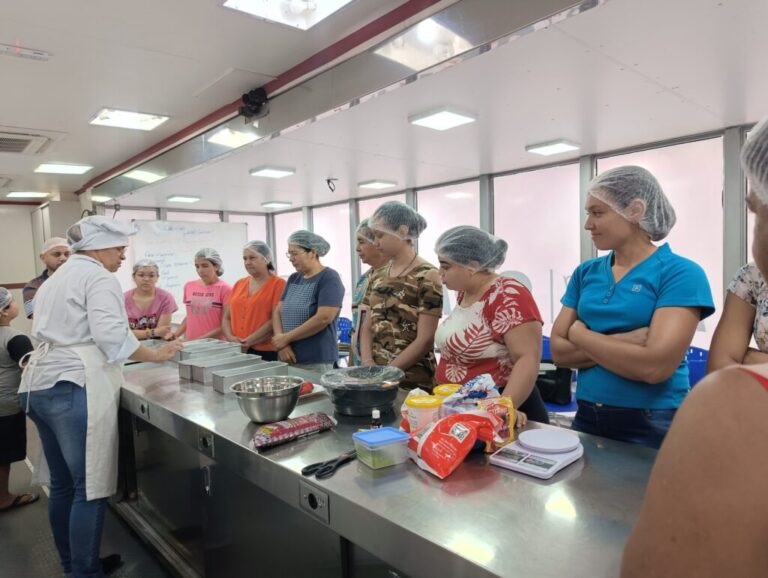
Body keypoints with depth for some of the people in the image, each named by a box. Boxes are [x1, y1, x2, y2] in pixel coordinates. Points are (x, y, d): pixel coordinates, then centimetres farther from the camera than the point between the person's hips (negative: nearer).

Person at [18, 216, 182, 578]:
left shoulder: (55, 279, 21)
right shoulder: (98, 277, -7)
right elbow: (110, 334, -19)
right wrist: (156, 355, -10)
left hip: (39, 386, 10)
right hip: (73, 388, -10)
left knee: (63, 484, 17)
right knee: (91, 488, -2)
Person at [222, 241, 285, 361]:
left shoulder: (278, 284, -4)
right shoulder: (239, 284, 13)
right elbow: (226, 317, 14)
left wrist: (249, 341, -16)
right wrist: (231, 338, -5)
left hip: (267, 352, -5)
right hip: (237, 351, 5)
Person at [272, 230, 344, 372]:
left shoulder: (329, 278, -9)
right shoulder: (293, 279, 13)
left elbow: (323, 318, -19)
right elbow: (278, 312, 10)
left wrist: (286, 338, -13)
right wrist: (280, 341, -8)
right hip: (289, 358, 6)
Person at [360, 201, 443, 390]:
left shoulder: (426, 276, -11)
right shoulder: (378, 276, 7)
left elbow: (425, 340, -14)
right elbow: (368, 327, 9)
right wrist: (368, 363, -7)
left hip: (413, 382, -5)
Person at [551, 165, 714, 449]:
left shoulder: (680, 273, -11)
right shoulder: (585, 273, 5)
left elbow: (655, 366, -22)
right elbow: (558, 351, -2)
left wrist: (581, 334, -10)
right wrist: (624, 343, -15)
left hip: (652, 426, -5)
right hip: (587, 418, 5)